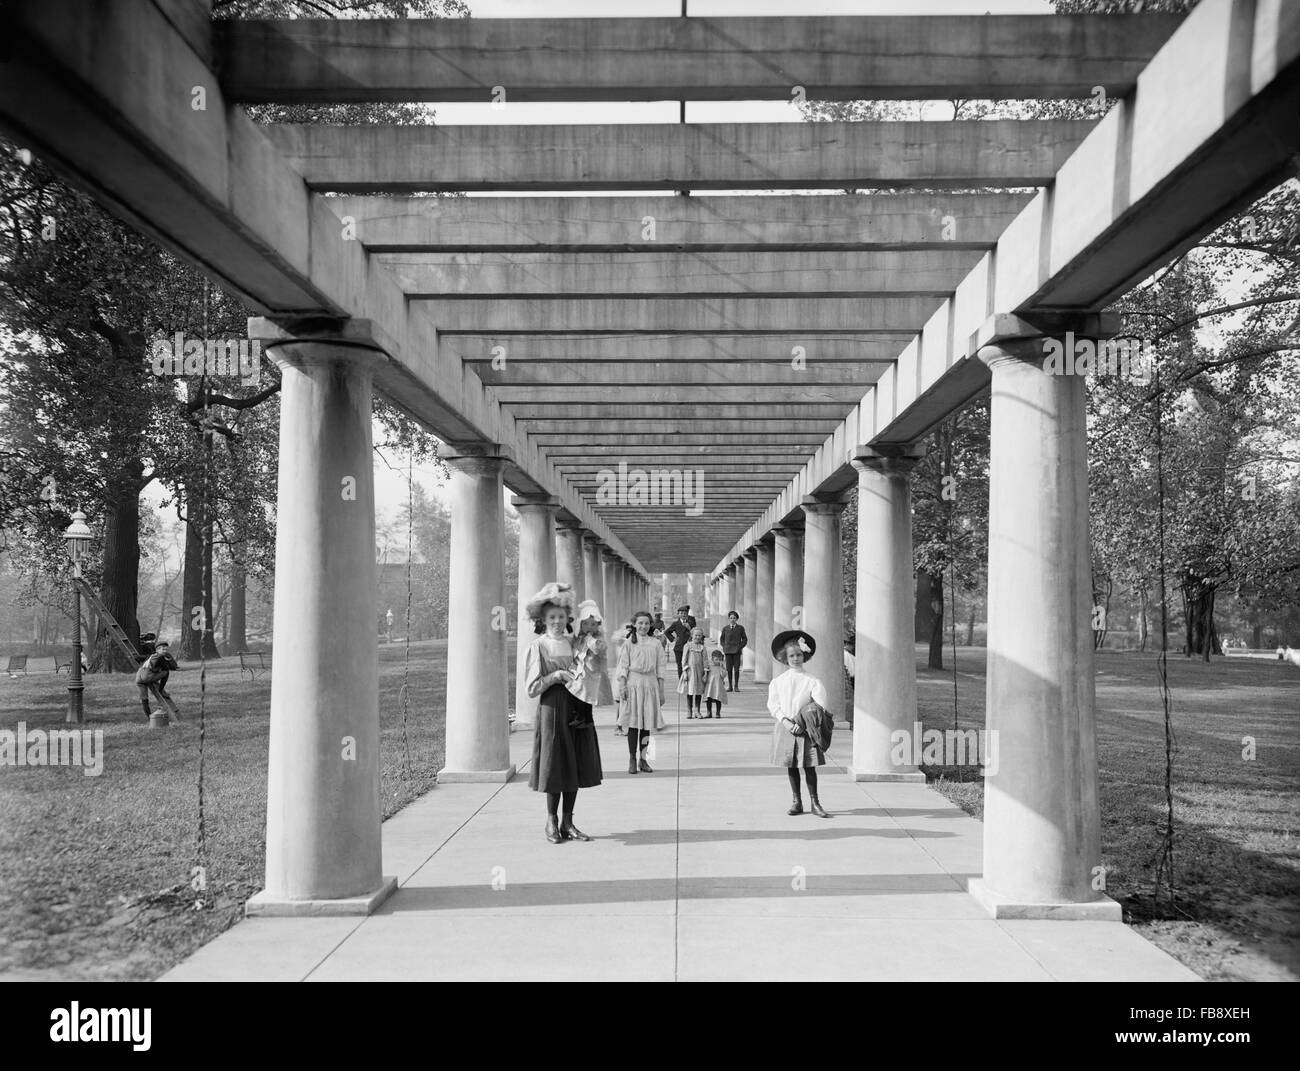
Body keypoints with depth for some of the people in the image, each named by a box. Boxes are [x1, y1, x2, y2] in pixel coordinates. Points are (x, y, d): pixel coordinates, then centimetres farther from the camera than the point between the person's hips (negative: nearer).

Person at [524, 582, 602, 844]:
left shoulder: (573, 643, 9)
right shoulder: (538, 646, -4)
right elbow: (532, 688, -7)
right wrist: (556, 676, -19)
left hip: (577, 711, 5)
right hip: (552, 711, -5)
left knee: (576, 767, 7)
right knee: (555, 768, 1)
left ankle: (567, 822, 18)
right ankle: (551, 821, 16)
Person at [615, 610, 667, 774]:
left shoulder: (655, 645, 8)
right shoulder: (628, 644, 2)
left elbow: (660, 670, 9)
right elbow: (623, 667, 0)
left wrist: (661, 691, 6)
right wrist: (622, 686, -9)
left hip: (650, 685, 2)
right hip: (633, 685, -2)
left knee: (647, 724, 3)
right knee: (633, 723, -2)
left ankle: (643, 759, 11)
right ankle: (632, 759, 5)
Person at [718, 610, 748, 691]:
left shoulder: (740, 628, 5)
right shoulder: (725, 628, 8)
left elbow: (744, 639, 10)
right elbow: (721, 639, 17)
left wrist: (740, 647, -2)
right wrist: (724, 647, 4)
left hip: (736, 651, -1)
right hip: (728, 651, 1)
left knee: (736, 669, -3)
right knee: (729, 669, 1)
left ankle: (736, 686, 3)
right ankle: (730, 686, 7)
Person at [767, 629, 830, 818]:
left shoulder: (812, 681, -3)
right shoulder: (777, 682, 5)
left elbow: (820, 707, -7)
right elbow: (773, 705, 4)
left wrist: (801, 723, -15)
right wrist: (784, 720, -12)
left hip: (805, 728, -2)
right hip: (785, 727, 2)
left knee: (808, 766, -2)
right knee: (791, 766, 7)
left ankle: (815, 802, 9)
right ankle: (797, 802, 18)